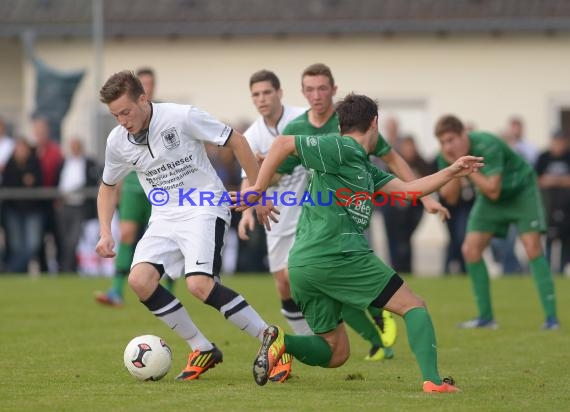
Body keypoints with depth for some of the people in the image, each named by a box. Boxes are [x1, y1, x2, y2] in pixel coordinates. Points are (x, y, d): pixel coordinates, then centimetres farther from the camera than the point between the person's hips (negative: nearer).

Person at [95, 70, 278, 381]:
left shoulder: (182, 117, -16)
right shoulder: (117, 142, 0)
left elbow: (236, 142, -7)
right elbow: (108, 187, 19)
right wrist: (105, 233, 5)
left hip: (205, 209, -6)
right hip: (165, 216, 6)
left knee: (199, 285, -26)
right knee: (139, 280, -17)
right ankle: (202, 350, -4)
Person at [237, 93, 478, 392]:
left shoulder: (364, 167, 22)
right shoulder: (341, 149, -5)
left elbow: (406, 189, 24)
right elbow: (283, 144, -8)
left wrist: (451, 173, 22)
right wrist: (258, 189, -7)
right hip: (337, 255, -9)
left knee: (336, 353, 14)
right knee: (413, 306, 2)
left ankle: (281, 342, -10)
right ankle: (432, 380, -11)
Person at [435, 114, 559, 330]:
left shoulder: (487, 146, -34)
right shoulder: (447, 156, -15)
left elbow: (492, 191, -36)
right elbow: (447, 193, -17)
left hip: (521, 189, -6)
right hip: (489, 198, 6)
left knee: (532, 247, -18)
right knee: (470, 249, -6)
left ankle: (551, 316, -16)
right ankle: (486, 316, 4)